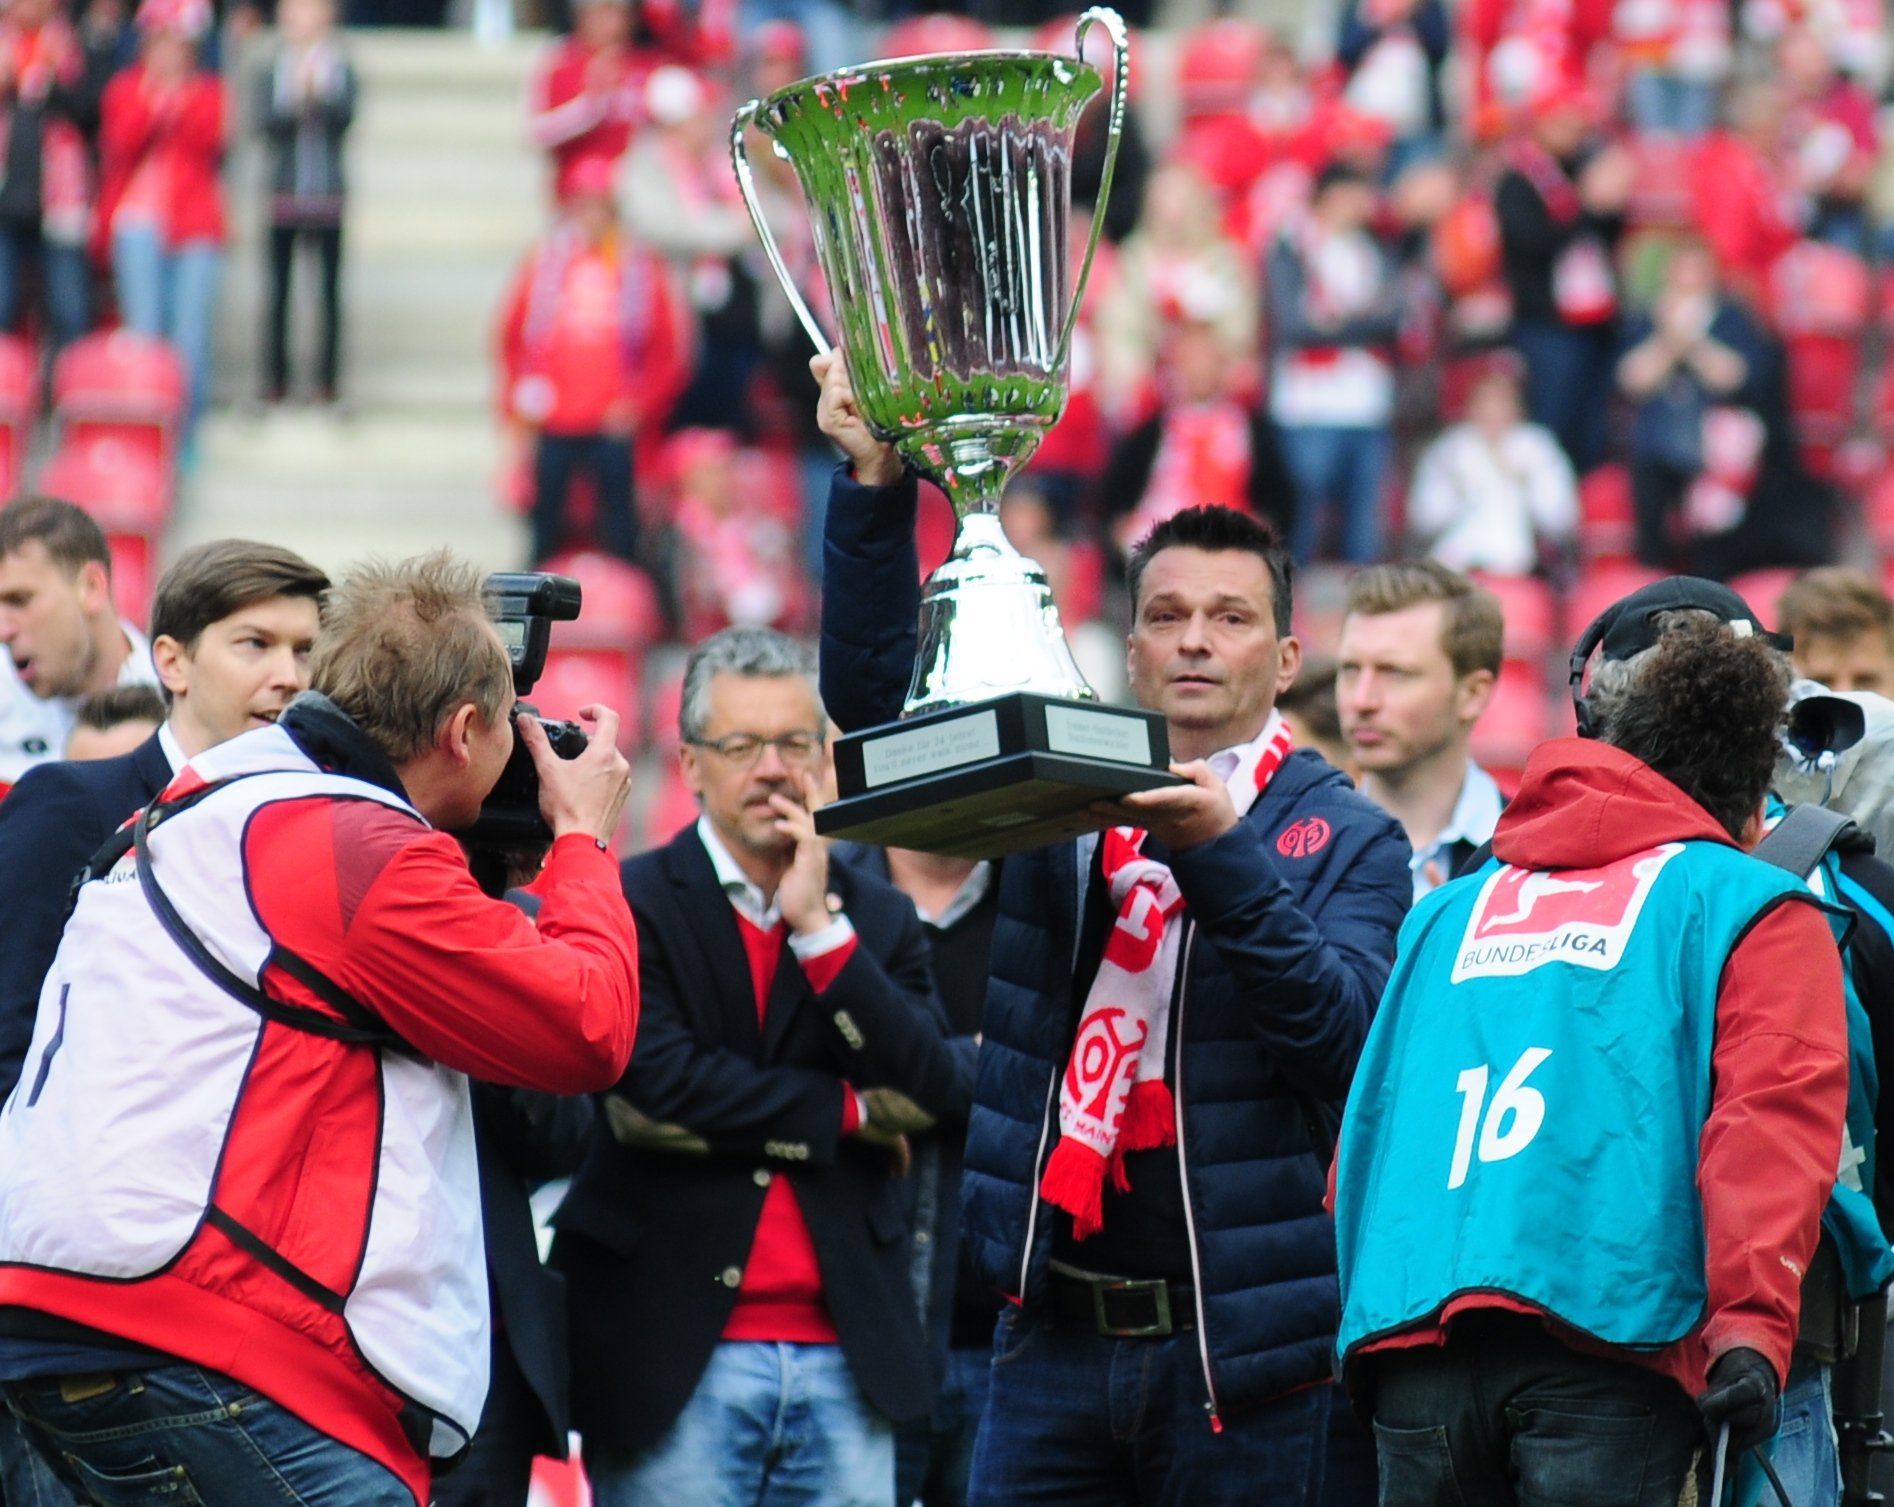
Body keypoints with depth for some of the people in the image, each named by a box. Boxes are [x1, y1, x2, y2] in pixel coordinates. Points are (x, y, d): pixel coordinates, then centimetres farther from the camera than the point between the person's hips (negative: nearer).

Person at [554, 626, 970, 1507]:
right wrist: (846, 1111, -4)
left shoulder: (876, 921, 13)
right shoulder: (632, 906, 0)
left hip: (843, 1360, 4)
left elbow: (934, 1096, 0)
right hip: (679, 1359, -4)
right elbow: (653, 1087, -14)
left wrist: (820, 926, -6)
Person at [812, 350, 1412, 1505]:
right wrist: (878, 484, -6)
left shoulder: (1344, 837, 2)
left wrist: (1220, 855, -24)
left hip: (1238, 1342, -2)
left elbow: (1345, 1036, -12)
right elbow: (876, 696, 5)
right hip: (1058, 1328, 2)